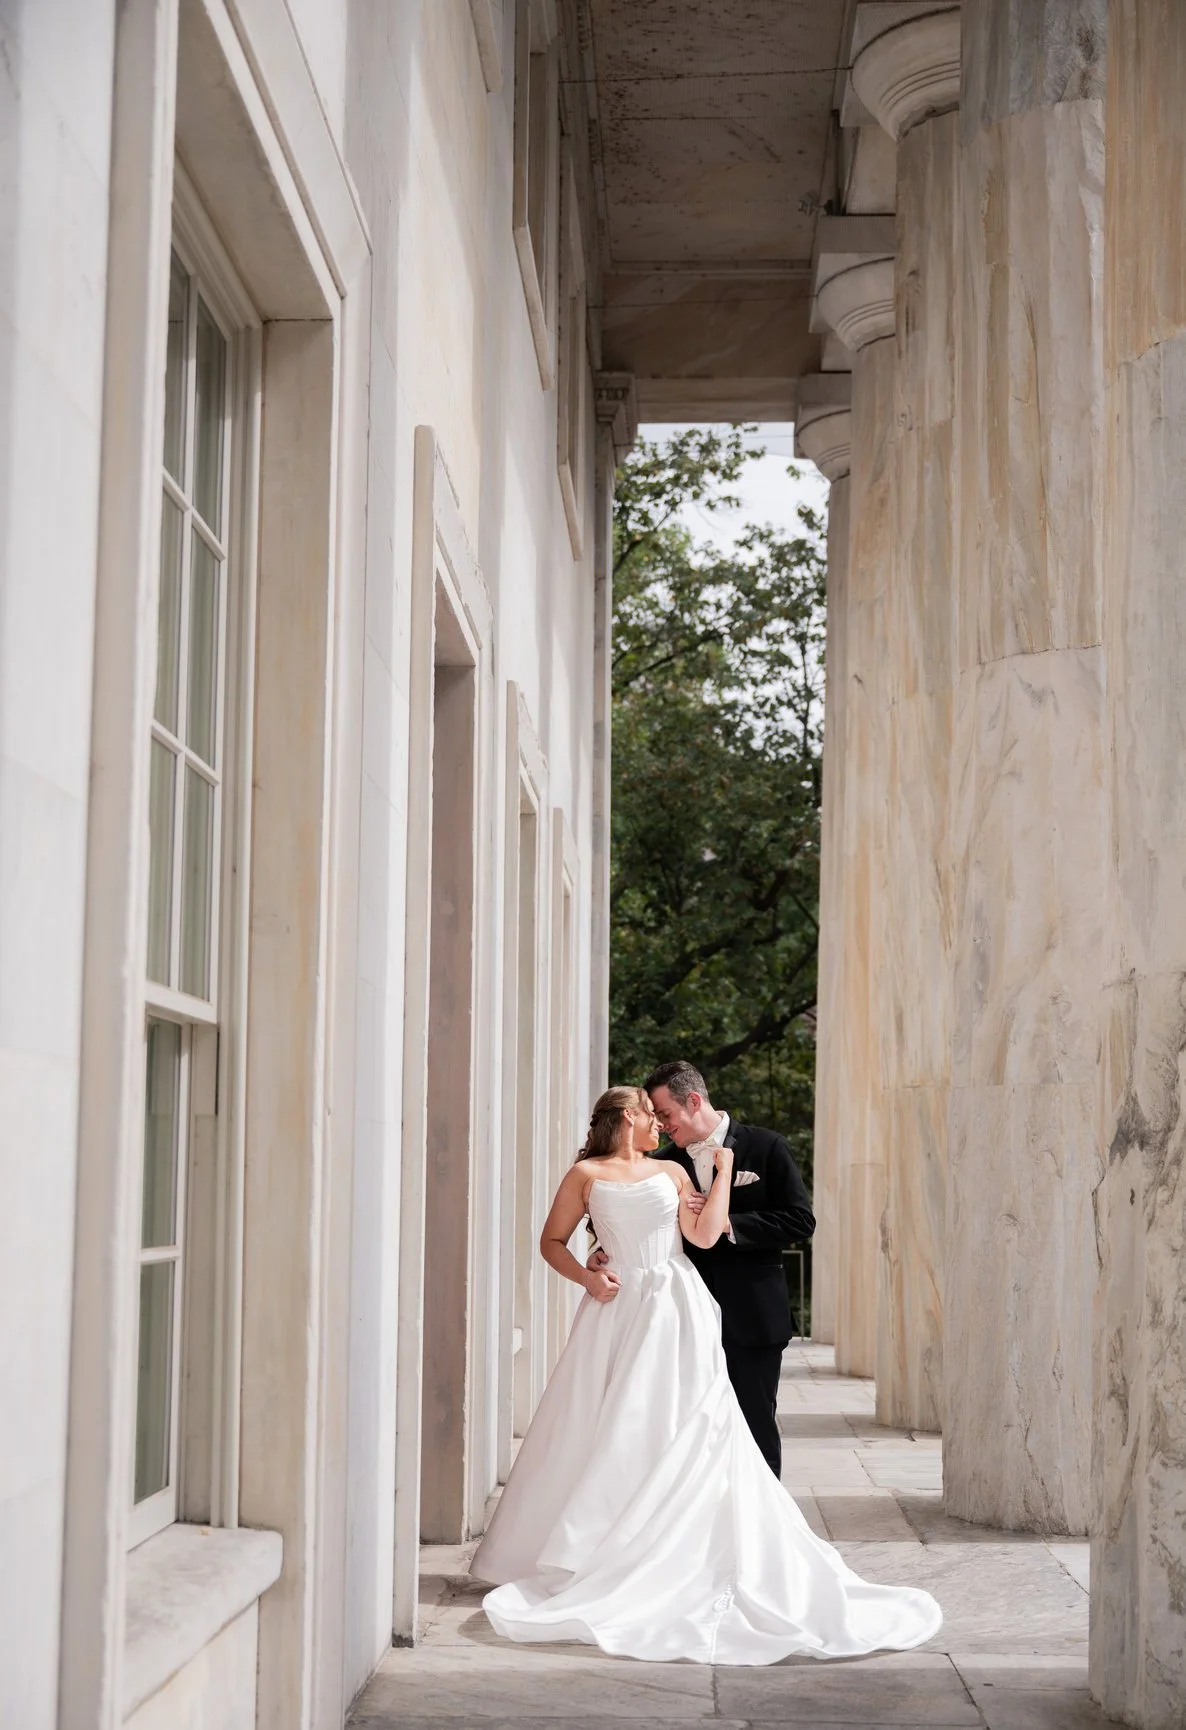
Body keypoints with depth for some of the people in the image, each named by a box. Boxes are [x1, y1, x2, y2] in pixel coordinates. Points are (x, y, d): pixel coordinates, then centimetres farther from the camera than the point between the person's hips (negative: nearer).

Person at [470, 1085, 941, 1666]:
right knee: (603, 1436, -3)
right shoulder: (586, 1174, 7)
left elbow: (705, 1234, 1)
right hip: (617, 1309, -2)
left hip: (675, 1314, 2)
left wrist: (723, 1169, 5)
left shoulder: (671, 1171, 13)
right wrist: (587, 1277, -7)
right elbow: (552, 1240, 8)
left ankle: (680, 1562, 0)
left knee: (680, 1433, -3)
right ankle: (581, 1557, 4)